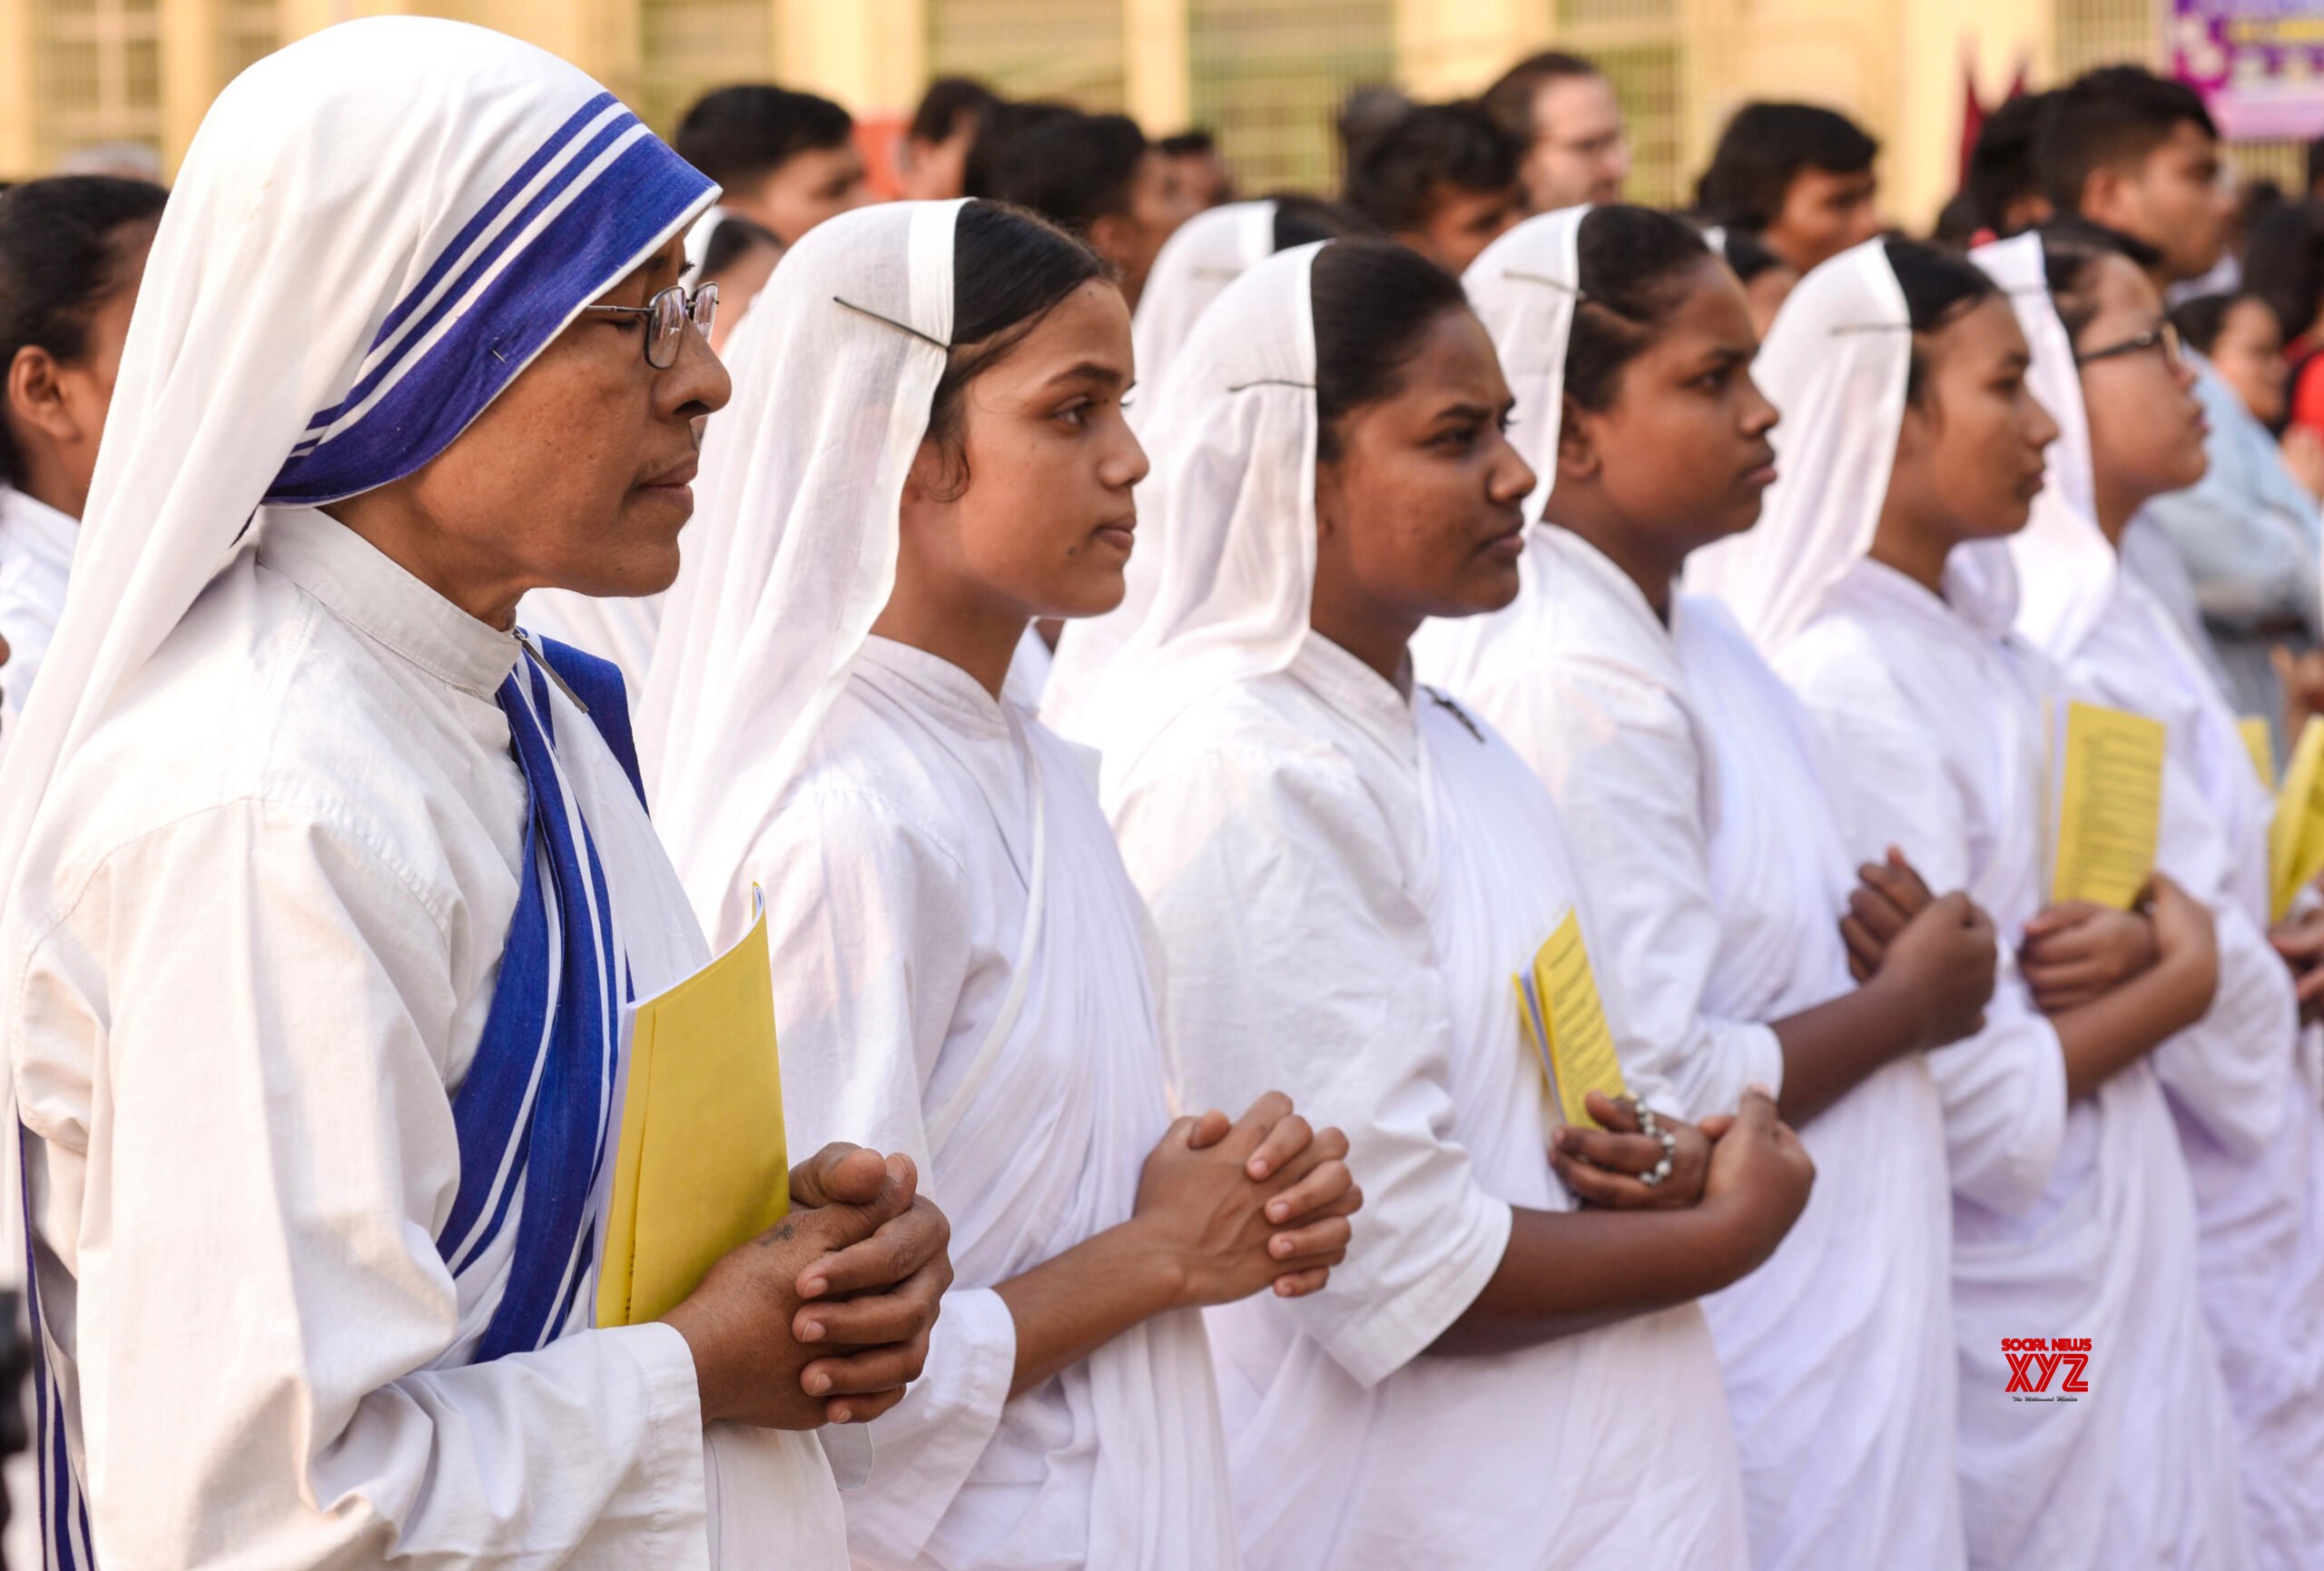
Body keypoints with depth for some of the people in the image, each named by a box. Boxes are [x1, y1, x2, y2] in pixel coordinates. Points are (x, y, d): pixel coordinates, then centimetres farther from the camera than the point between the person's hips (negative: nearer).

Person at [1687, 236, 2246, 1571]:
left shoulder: (1986, 641, 5)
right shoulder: (1850, 692, -22)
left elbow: (2158, 883, 12)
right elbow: (1986, 1108, -21)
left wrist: (2138, 937, -11)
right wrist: (2181, 979, -7)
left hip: (2121, 1255, 8)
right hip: (2010, 1289, -8)